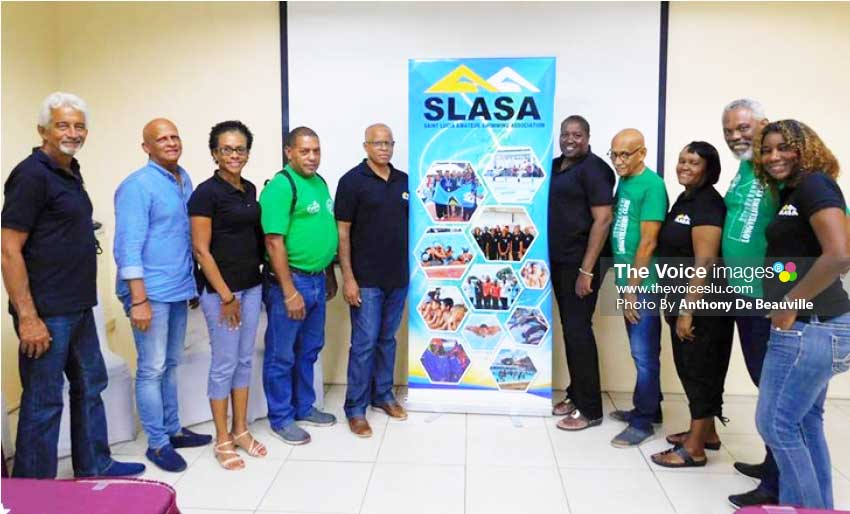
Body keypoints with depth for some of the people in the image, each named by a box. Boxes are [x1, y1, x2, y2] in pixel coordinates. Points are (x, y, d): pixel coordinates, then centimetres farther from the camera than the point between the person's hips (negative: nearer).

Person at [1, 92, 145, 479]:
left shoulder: (70, 172, 11)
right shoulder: (32, 175, -14)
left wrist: (82, 302, 17)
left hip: (79, 307, 9)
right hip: (46, 312, -9)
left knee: (90, 385, 18)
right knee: (43, 401, 3)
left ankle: (94, 466, 34)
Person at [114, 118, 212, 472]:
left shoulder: (184, 180, 10)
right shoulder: (137, 186, -12)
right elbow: (129, 248, -17)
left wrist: (191, 283, 15)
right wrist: (139, 300, -21)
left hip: (179, 289, 8)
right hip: (151, 292, -7)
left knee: (171, 365, 16)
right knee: (152, 369, 1)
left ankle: (172, 430, 29)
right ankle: (157, 443, 13)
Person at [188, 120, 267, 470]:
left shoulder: (249, 189, 9)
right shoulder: (206, 193, -11)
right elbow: (201, 250, -14)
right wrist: (226, 296, -14)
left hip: (252, 285, 7)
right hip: (220, 288, -7)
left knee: (245, 359, 13)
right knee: (224, 363, 2)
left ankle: (240, 430, 27)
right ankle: (222, 440, 17)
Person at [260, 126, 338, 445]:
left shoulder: (319, 182, 11)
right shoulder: (281, 186, -15)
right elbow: (274, 241, -20)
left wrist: (330, 275, 18)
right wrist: (290, 291, -21)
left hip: (317, 279, 8)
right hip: (290, 281, -8)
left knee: (309, 350, 19)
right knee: (282, 355, 6)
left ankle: (304, 407, 35)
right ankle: (281, 418, 21)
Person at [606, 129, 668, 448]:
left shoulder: (652, 185, -14)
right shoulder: (623, 182, 10)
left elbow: (648, 243, -17)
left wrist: (633, 288, -15)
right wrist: (624, 283, 13)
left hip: (642, 284, -8)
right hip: (627, 279, 8)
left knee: (644, 354, 2)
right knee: (640, 351, 17)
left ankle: (643, 422, 13)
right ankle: (648, 408, 31)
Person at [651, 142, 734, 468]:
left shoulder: (708, 203, -15)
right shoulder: (685, 199, 13)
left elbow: (705, 263, -21)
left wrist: (688, 309, -22)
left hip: (701, 305, -9)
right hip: (683, 300, 9)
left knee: (700, 370, 1)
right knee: (690, 368, 17)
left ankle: (695, 448, 12)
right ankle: (706, 432, 32)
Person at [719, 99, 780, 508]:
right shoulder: (742, 172, 11)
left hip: (772, 298, -9)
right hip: (743, 293, 9)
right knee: (763, 380, 19)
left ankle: (777, 486, 15)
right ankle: (773, 463, 36)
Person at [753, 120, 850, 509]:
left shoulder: (814, 185, -12)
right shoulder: (791, 193, 16)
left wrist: (789, 305, -18)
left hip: (810, 326, -10)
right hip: (813, 326, 10)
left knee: (775, 422, -2)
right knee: (805, 420, 18)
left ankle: (803, 506, 14)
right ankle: (818, 506, 30)